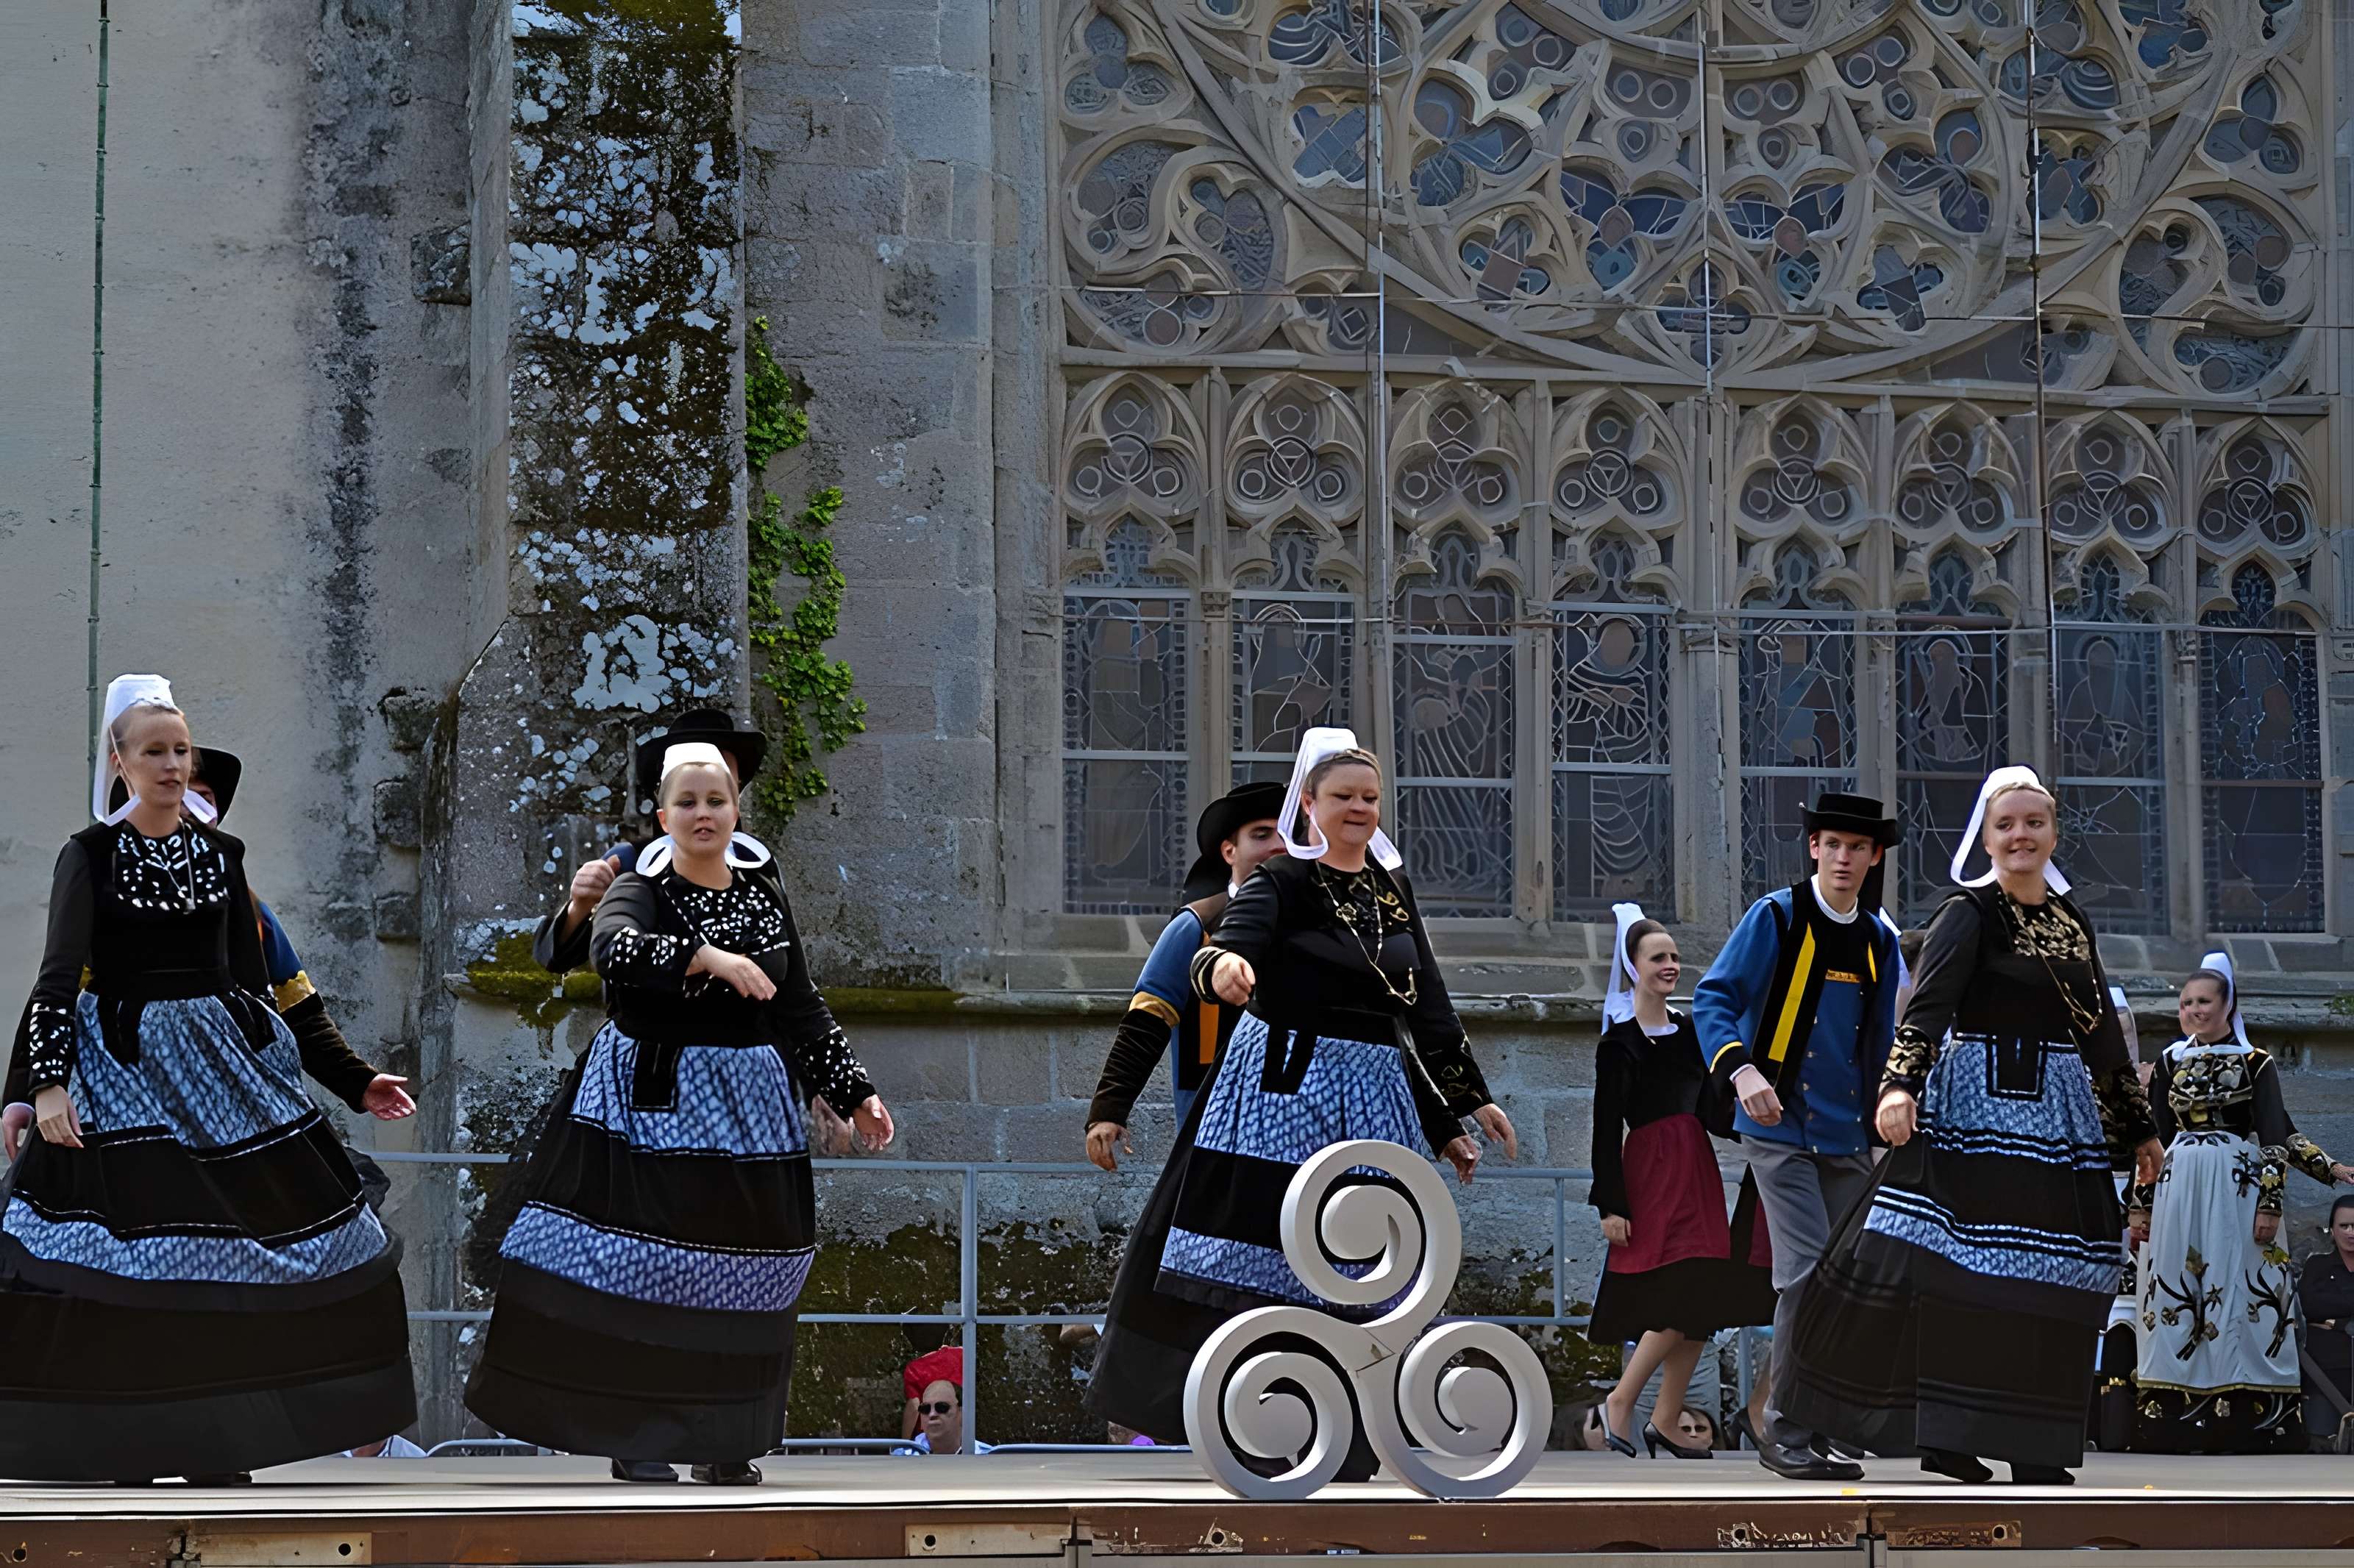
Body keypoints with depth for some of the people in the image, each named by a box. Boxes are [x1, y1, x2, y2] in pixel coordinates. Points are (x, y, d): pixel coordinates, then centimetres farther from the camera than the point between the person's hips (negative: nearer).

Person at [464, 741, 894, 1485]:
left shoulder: (765, 904, 13)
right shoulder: (639, 891, -3)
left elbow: (803, 1014, 17)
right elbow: (616, 949, -27)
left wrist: (856, 1095, 12)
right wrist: (708, 957, -38)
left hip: (741, 1102, 5)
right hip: (650, 1103, -5)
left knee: (735, 1270, 1)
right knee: (641, 1265, -9)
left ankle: (721, 1440, 8)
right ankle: (634, 1436, -3)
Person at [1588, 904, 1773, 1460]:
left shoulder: (1689, 1032, 13)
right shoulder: (1620, 1042, -6)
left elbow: (1708, 1107, 15)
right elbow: (1607, 1127, -9)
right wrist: (1611, 1204, -14)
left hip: (1696, 1172, 7)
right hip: (1651, 1174, -7)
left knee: (1701, 1306, 3)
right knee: (1682, 1299, -16)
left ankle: (1665, 1422, 7)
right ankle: (1619, 1403, -4)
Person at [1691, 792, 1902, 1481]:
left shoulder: (1879, 941, 13)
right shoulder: (1776, 918, -5)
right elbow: (1713, 999, -10)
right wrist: (1742, 1069, -25)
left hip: (1847, 1140, 6)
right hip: (1780, 1129, -6)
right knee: (1807, 1274, -15)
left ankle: (1806, 1429, 13)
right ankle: (1787, 1432, -8)